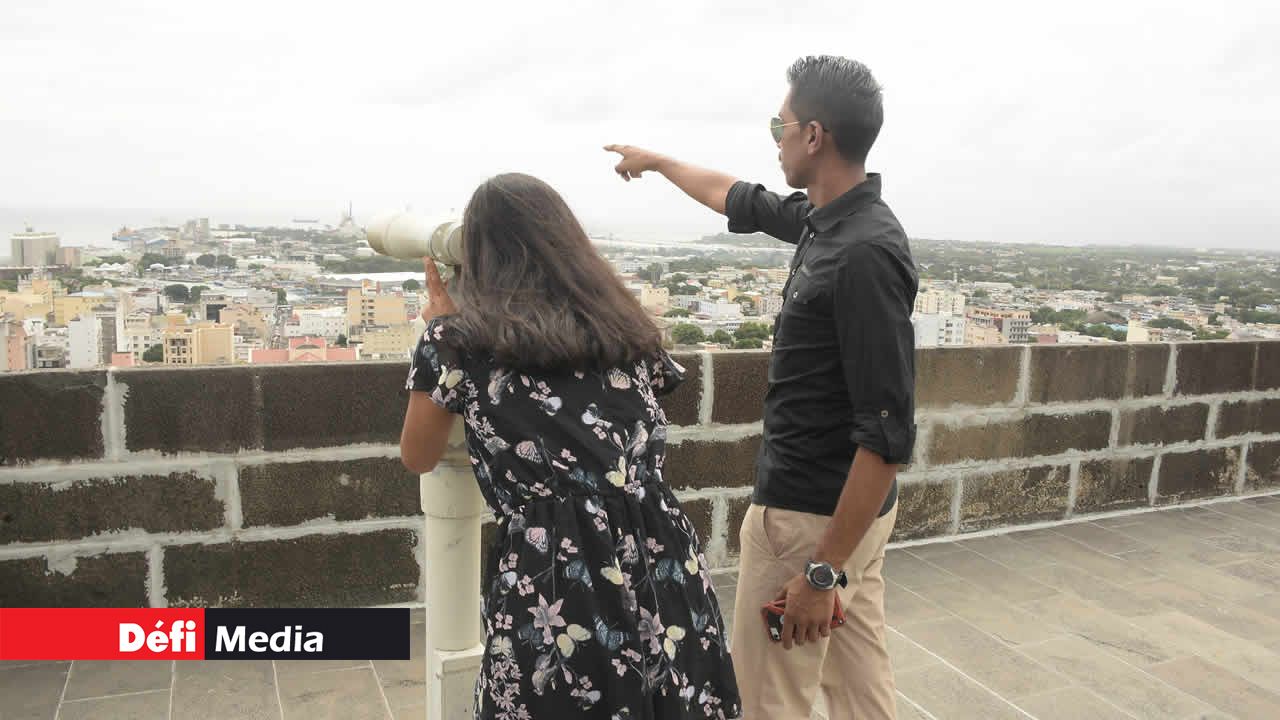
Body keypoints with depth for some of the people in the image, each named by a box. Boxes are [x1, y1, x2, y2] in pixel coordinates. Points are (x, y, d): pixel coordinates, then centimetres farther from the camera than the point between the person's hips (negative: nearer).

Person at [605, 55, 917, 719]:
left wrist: (824, 570, -23)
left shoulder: (865, 254, -24)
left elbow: (889, 433, -26)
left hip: (813, 516, -9)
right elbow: (742, 201, 24)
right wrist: (657, 161, 37)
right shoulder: (825, 219, 3)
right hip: (851, 509, 9)